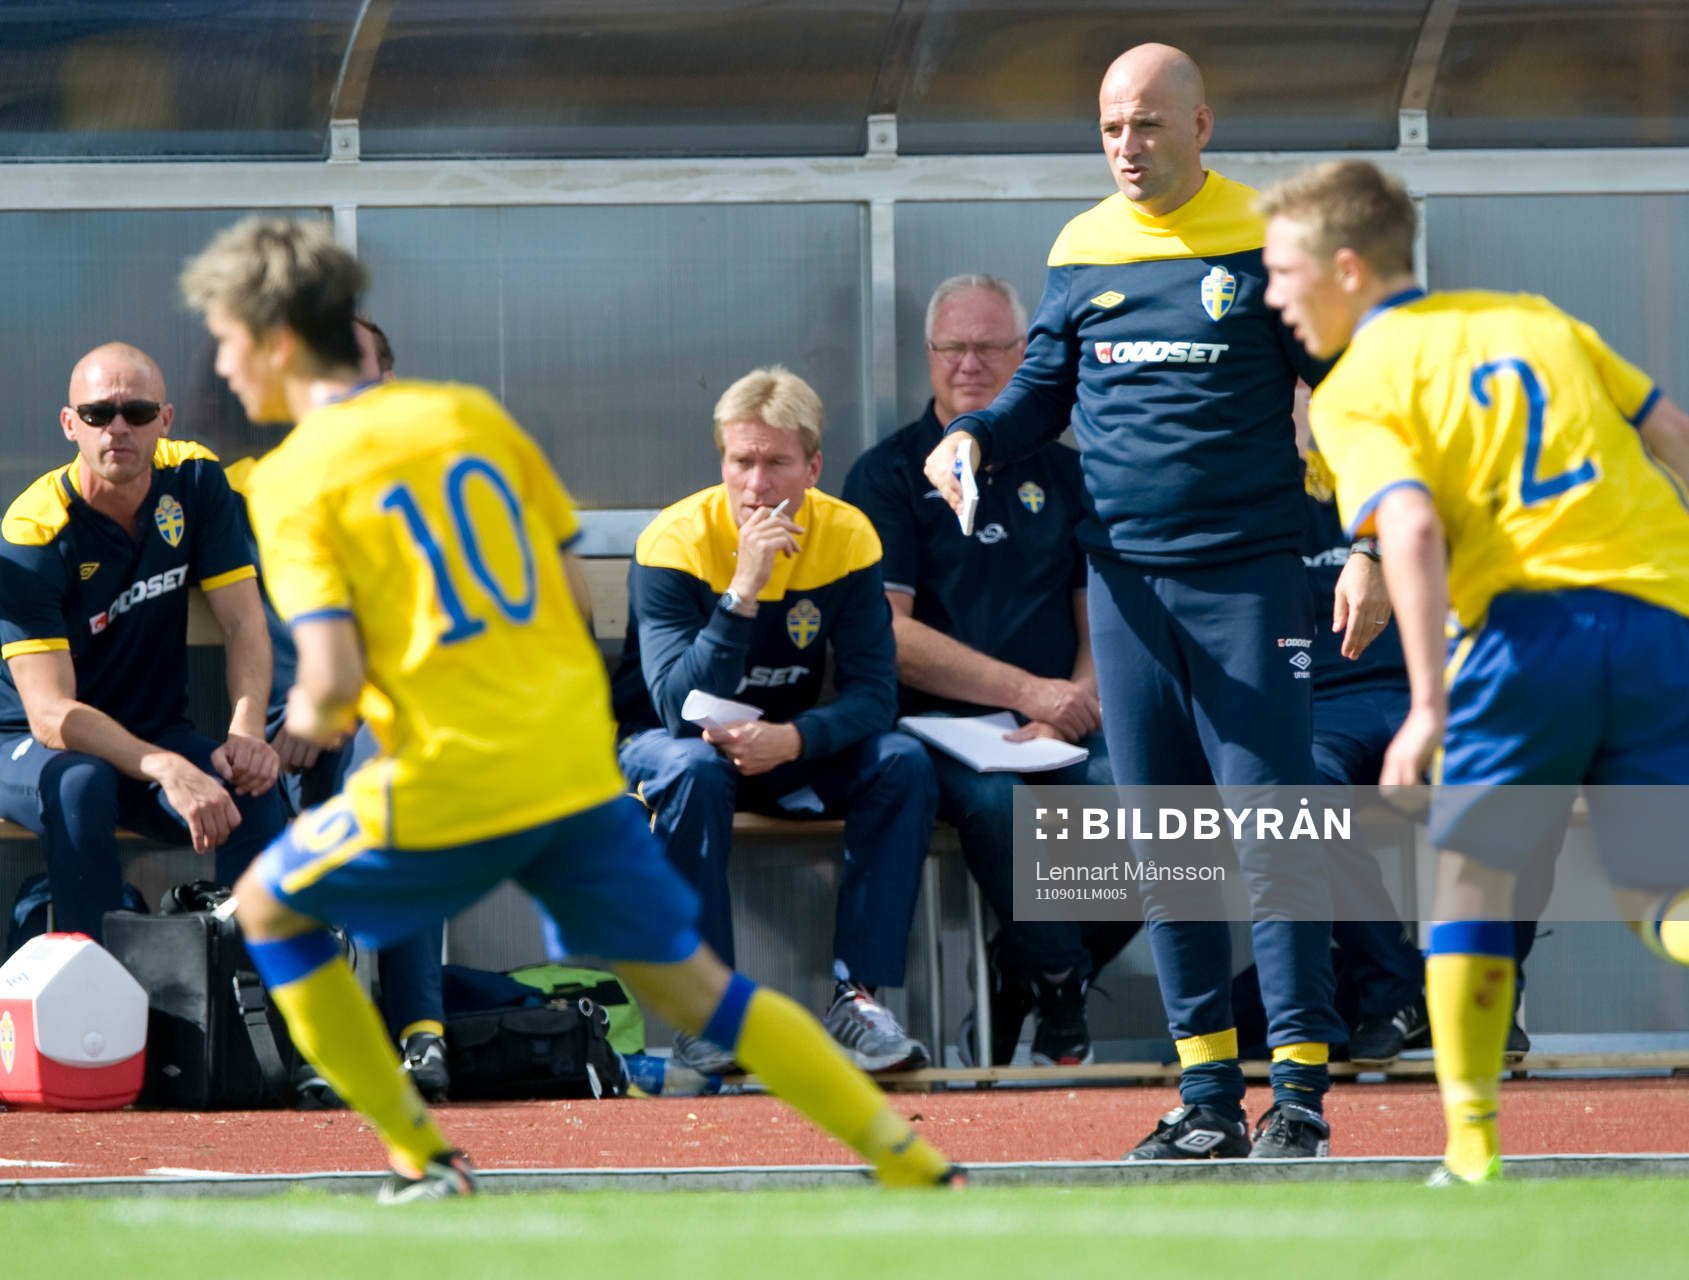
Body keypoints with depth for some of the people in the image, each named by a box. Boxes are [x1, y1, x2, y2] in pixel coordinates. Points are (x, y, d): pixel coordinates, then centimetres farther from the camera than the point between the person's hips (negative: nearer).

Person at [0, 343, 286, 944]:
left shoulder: (194, 481, -7)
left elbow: (243, 622, -9)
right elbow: (50, 713, -30)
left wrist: (246, 732, -30)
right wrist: (168, 771, -45)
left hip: (157, 732, 4)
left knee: (252, 786, -27)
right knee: (81, 783, -38)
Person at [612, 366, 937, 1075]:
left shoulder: (845, 536, -11)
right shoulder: (677, 540, -21)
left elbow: (872, 692, -16)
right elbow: (679, 707, -31)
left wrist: (790, 739, -36)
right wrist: (744, 589, -40)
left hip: (789, 749, 3)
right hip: (662, 741, -3)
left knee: (903, 765, -22)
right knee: (693, 770, -37)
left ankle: (858, 996, -21)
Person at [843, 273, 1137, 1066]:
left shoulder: (1063, 474, 18)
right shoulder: (890, 474, 8)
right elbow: (889, 633, -4)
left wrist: (1072, 710, -9)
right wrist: (1028, 691, -12)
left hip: (1060, 734, 3)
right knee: (996, 797, -37)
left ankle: (1020, 976, -8)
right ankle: (1060, 995, -18)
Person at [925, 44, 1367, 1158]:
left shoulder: (1268, 243, -2)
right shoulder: (1082, 251, 9)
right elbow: (1045, 394, 18)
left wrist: (1369, 552, -7)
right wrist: (975, 437, -4)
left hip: (1249, 575, -4)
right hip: (1125, 578, 4)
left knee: (1272, 827, -9)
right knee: (1162, 844, 5)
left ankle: (1301, 1089, -8)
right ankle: (1209, 1095, 9)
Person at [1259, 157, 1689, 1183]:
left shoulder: (1357, 389, 5)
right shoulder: (1535, 318, 22)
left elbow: (1412, 530, -12)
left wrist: (1428, 706, -16)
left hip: (1534, 612, -4)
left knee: (1473, 869, 12)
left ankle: (1474, 1148, 8)